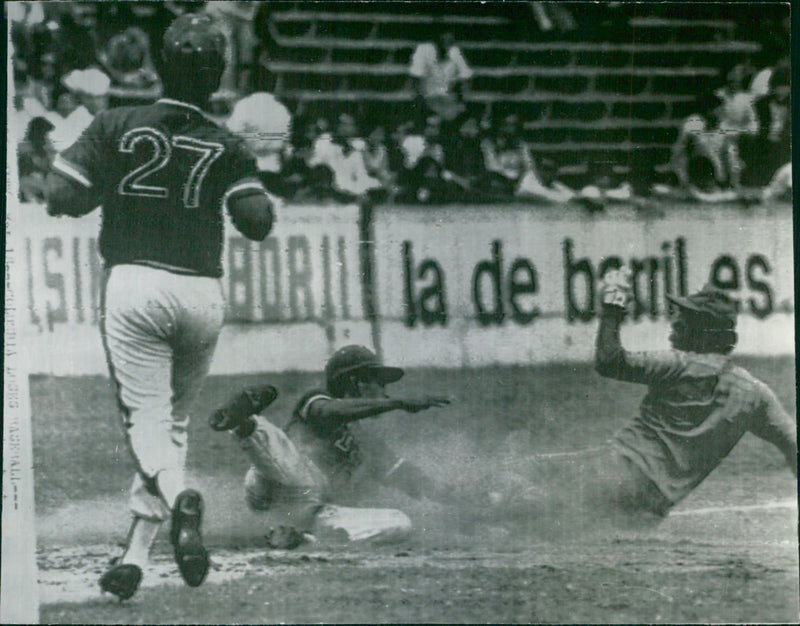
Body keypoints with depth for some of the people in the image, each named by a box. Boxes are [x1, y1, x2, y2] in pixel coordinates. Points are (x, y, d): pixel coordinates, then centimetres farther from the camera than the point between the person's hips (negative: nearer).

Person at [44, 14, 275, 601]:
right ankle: (137, 553, 14)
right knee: (175, 419, 15)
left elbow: (60, 197, -3)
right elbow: (258, 222, -7)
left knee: (146, 416, -2)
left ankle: (178, 495, -34)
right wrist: (255, 185, 14)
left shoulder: (117, 126, 0)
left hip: (134, 284, -2)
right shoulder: (227, 147, 2)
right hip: (203, 294, 2)